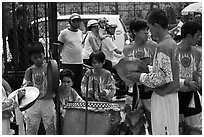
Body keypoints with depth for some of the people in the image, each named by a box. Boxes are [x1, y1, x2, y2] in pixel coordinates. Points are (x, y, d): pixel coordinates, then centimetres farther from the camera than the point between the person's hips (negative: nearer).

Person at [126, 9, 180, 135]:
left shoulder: (163, 46, -20)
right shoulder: (171, 42, 10)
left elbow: (163, 77, -23)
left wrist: (140, 77, -12)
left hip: (164, 97, -9)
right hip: (171, 94, 9)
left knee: (163, 131, -2)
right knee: (170, 130, 14)